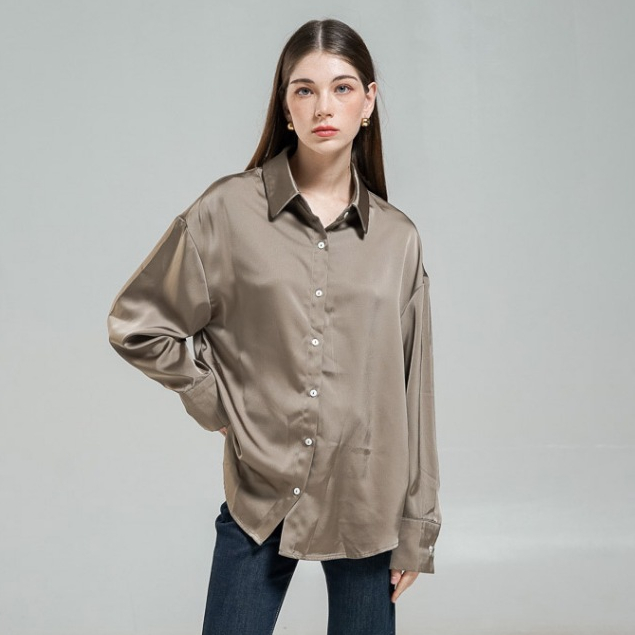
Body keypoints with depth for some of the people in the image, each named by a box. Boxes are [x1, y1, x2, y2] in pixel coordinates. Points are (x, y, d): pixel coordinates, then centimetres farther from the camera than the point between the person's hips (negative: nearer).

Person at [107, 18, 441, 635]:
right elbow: (135, 325, 3)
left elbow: (412, 391, 5)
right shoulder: (228, 211, -5)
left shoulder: (397, 238, 2)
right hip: (261, 495, -1)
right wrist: (215, 400, -2)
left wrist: (416, 526, 6)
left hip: (366, 502, 2)